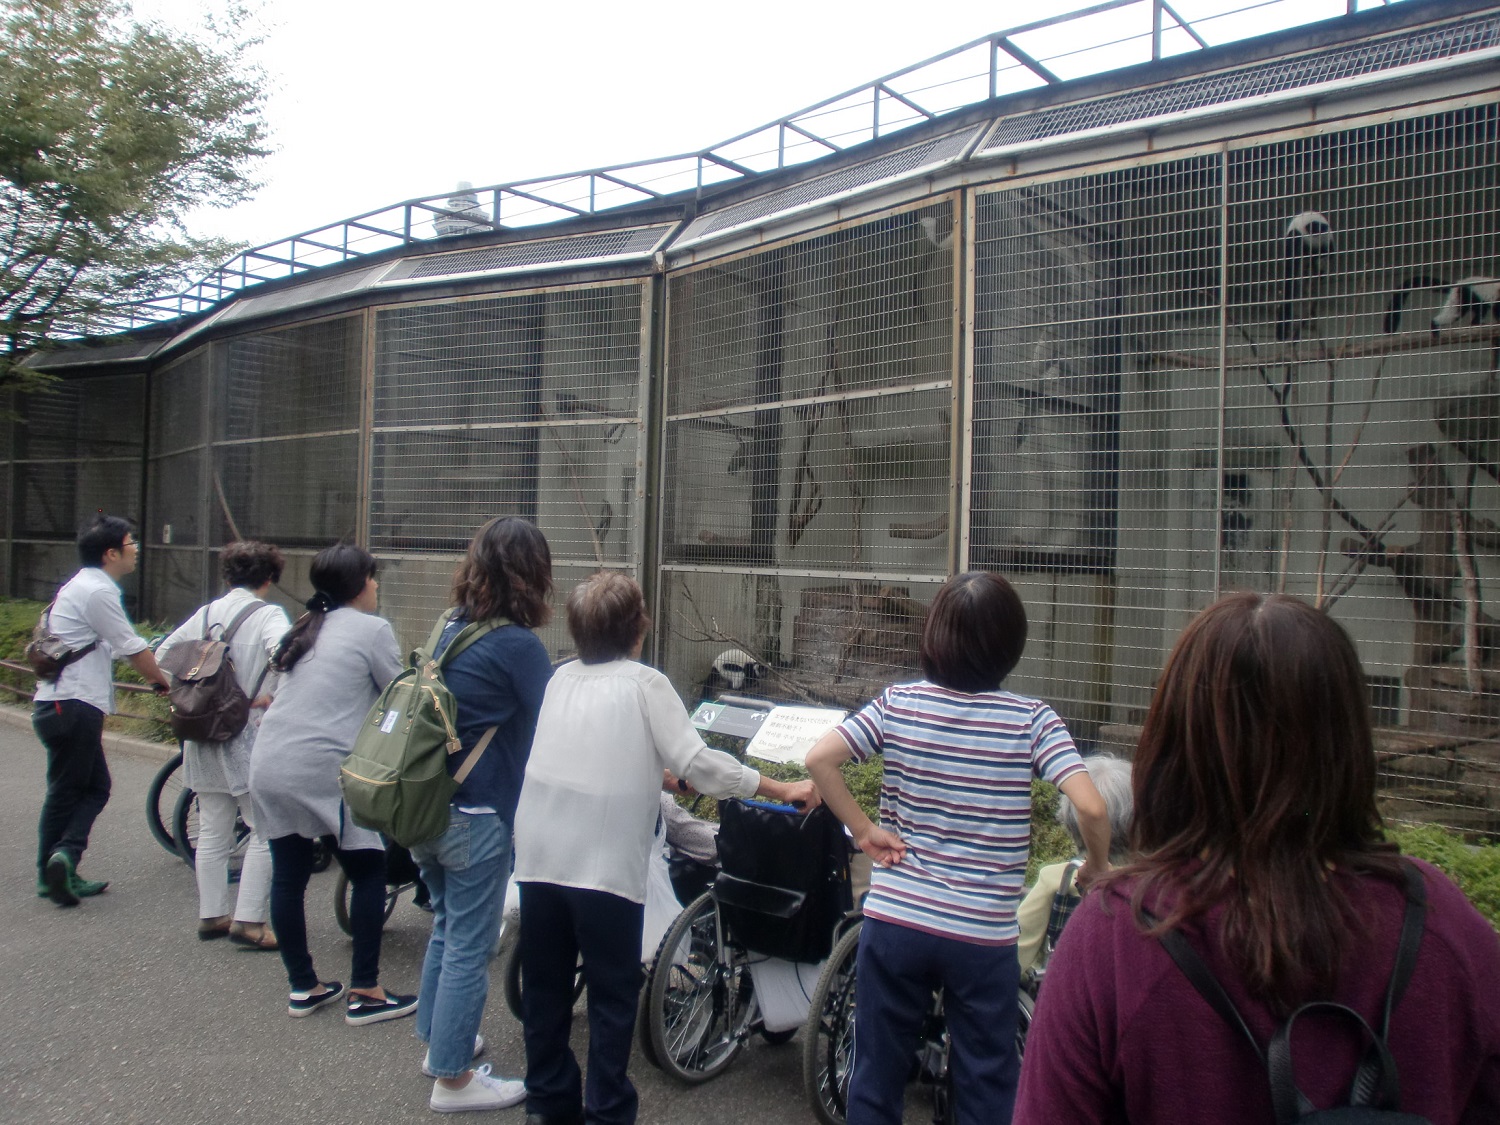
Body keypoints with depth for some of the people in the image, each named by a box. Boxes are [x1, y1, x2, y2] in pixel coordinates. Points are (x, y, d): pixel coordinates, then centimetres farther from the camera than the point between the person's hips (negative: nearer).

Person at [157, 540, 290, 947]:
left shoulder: (205, 613, 9)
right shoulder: (268, 614, -9)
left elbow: (162, 655, 15)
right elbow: (284, 654, -28)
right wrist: (270, 697, -17)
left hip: (204, 737, 7)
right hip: (248, 738, -7)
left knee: (212, 832, 16)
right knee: (265, 832, 1)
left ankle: (211, 914, 24)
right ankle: (248, 921, -1)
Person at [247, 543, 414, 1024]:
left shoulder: (307, 628, 17)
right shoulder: (372, 629, -5)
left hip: (269, 766, 8)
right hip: (322, 772, -7)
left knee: (288, 877, 14)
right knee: (369, 874, 6)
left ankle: (302, 988, 26)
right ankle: (364, 993, 9)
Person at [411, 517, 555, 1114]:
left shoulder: (452, 627, 5)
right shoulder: (518, 644, -18)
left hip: (427, 807, 8)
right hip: (476, 817, -8)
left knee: (447, 928, 24)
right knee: (469, 946, 5)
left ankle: (439, 1040, 39)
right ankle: (452, 1078, 17)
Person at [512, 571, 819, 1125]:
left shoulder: (561, 678, 7)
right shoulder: (645, 685, -9)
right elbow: (699, 764, -14)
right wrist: (784, 788, -5)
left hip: (539, 857, 6)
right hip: (605, 866, -5)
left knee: (545, 987, 18)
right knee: (612, 994, 9)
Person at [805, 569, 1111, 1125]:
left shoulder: (898, 703, -5)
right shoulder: (1032, 719, -10)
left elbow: (819, 758, -11)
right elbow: (1091, 808, -19)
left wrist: (862, 829, -1)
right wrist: (1098, 866, 0)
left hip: (892, 920, 2)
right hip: (983, 934, -1)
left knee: (875, 1078, 16)